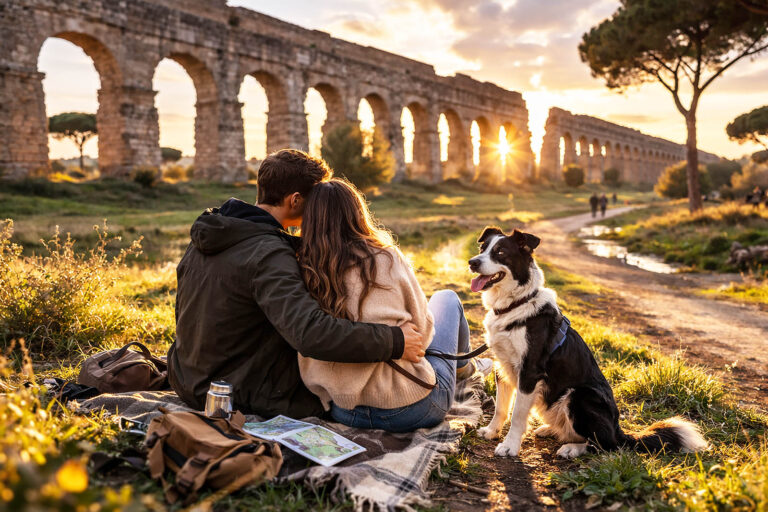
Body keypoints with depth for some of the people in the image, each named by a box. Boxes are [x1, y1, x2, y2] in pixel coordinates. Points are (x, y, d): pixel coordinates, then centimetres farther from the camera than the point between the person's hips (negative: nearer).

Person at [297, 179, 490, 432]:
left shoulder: (304, 274, -8)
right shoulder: (386, 260, -15)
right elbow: (422, 329, -4)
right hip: (410, 410, -4)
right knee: (447, 298, 23)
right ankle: (462, 366, 52)